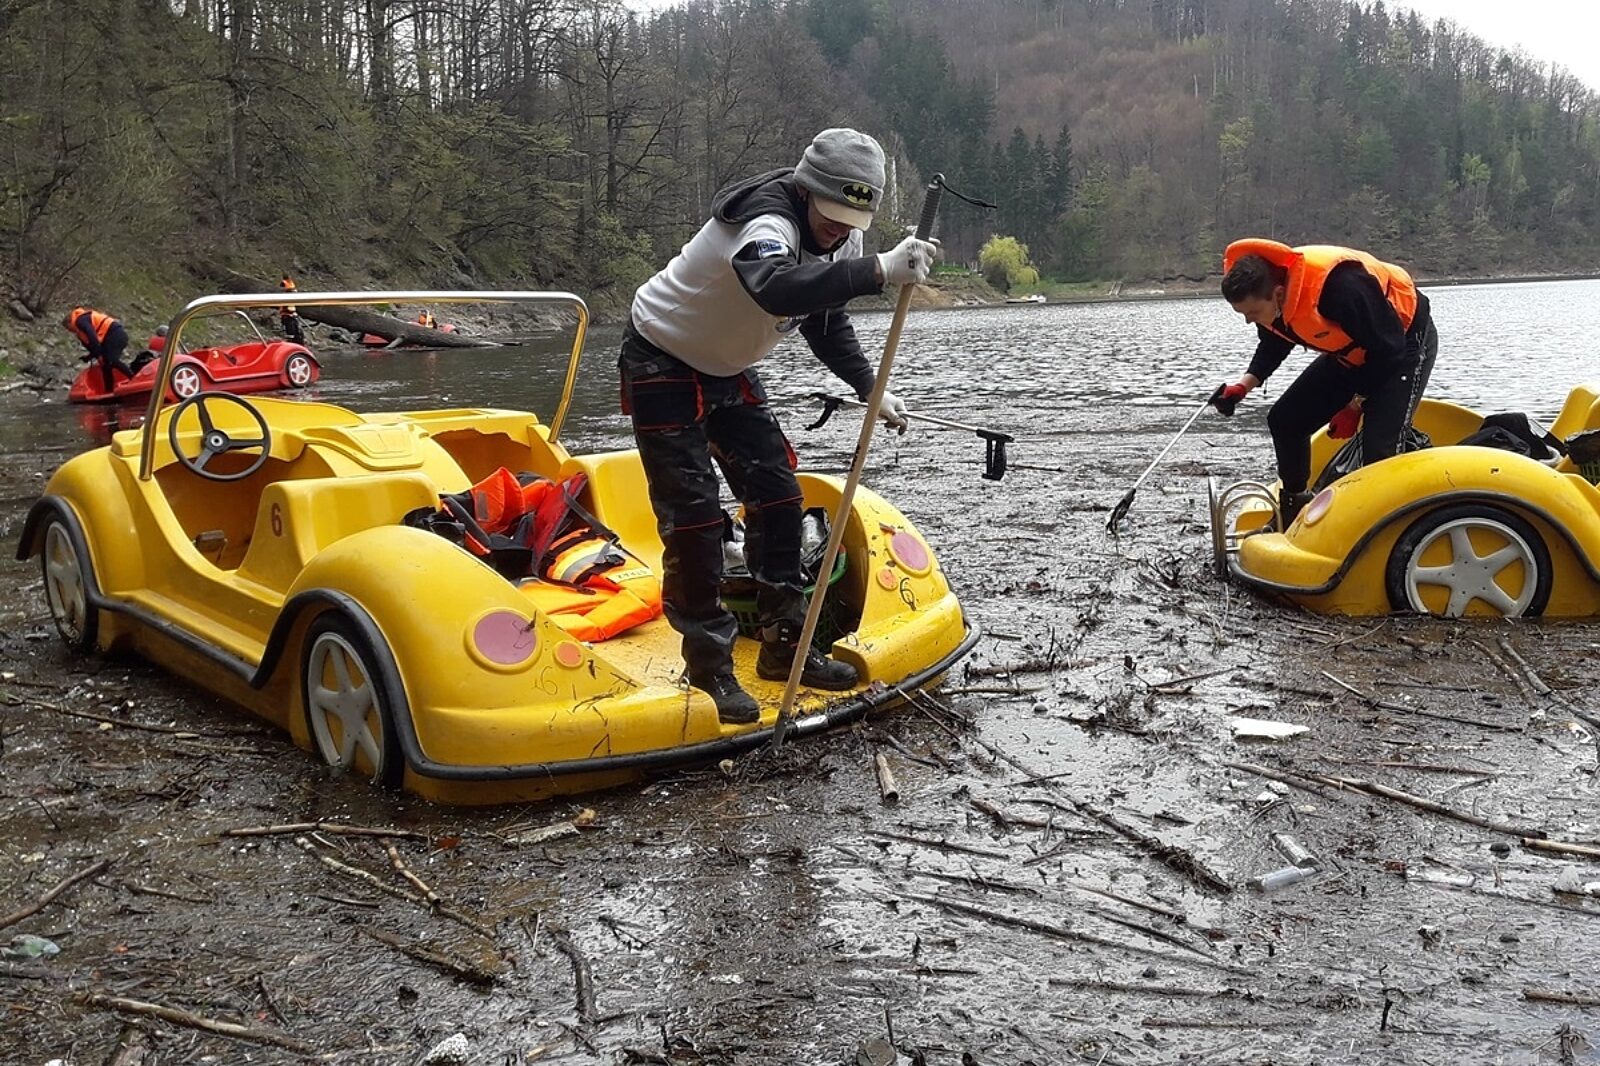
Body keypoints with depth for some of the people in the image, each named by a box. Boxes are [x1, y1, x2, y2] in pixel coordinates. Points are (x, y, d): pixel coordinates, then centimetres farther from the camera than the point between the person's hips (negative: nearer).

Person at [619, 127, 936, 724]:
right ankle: (708, 668, -1)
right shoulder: (767, 223, -33)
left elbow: (826, 320, 10)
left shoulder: (839, 238, -5)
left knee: (777, 495, 4)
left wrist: (870, 388, -3)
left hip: (726, 369, 8)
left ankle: (784, 645, 14)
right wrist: (879, 271, -65)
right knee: (694, 514, -12)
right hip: (662, 363, -8)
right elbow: (778, 290, -57)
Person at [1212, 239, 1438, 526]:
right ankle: (1295, 506, 20)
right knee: (1285, 420, 3)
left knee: (1379, 448, -22)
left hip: (1405, 341, -8)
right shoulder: (1263, 294, -16)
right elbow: (1273, 345, 5)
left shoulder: (1340, 286, -40)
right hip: (1352, 351, 8)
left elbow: (1387, 349, -28)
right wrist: (1245, 385, -12)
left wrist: (1354, 407, -20)